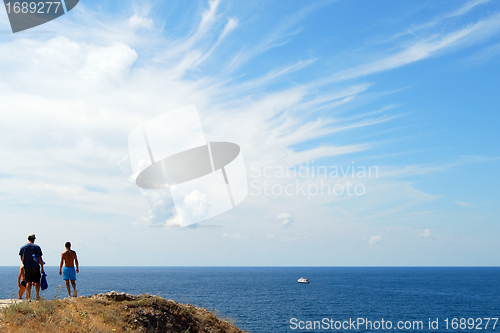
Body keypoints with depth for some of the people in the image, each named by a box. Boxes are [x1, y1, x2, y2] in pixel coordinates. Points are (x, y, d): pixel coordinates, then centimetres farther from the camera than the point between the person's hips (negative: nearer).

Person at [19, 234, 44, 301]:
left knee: (28, 282, 4)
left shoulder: (23, 247, 3)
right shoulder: (37, 247, -5)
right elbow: (40, 258, -5)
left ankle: (28, 296, -7)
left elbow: (21, 258, 11)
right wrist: (42, 267, 3)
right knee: (37, 281, 11)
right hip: (35, 267, -2)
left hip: (27, 267, 2)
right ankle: (37, 296, 14)